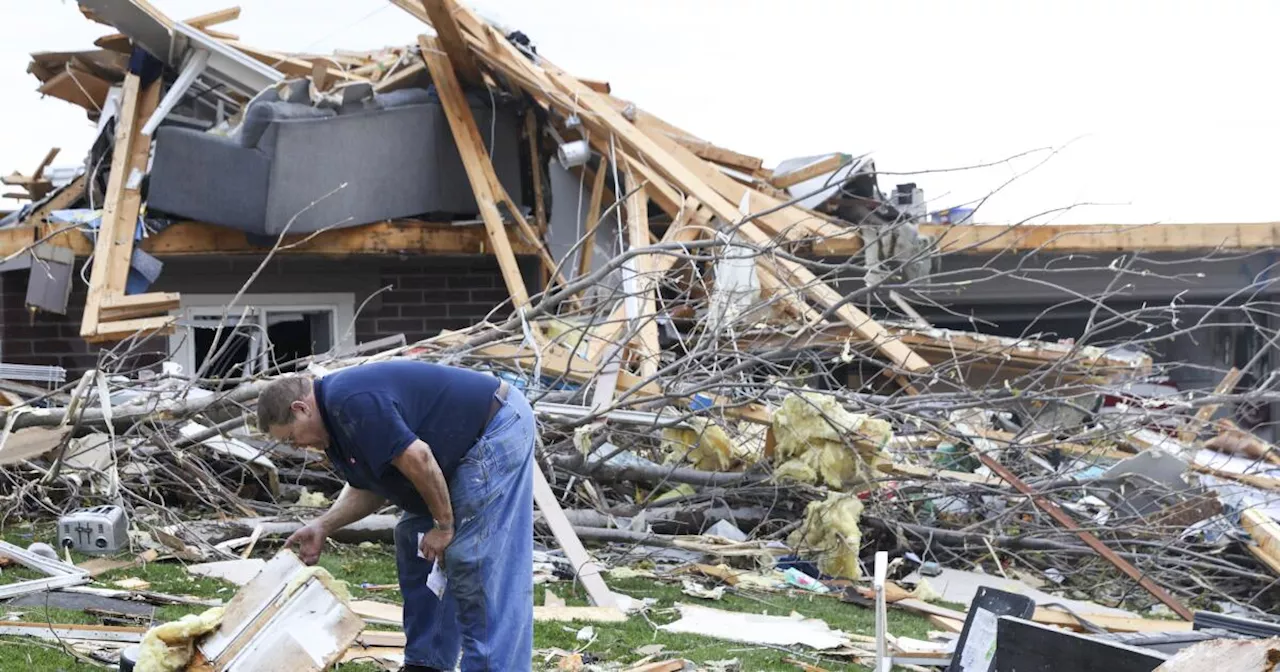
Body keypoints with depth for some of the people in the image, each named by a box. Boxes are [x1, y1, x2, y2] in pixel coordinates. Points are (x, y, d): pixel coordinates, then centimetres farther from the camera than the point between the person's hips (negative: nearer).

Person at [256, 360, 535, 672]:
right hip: (467, 452, 11)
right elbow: (367, 488, 19)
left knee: (475, 563, -13)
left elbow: (416, 459, -26)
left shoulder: (351, 402, -23)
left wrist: (444, 524, -16)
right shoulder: (335, 417, 11)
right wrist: (322, 526, 9)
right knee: (415, 540, 15)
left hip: (498, 431, -11)